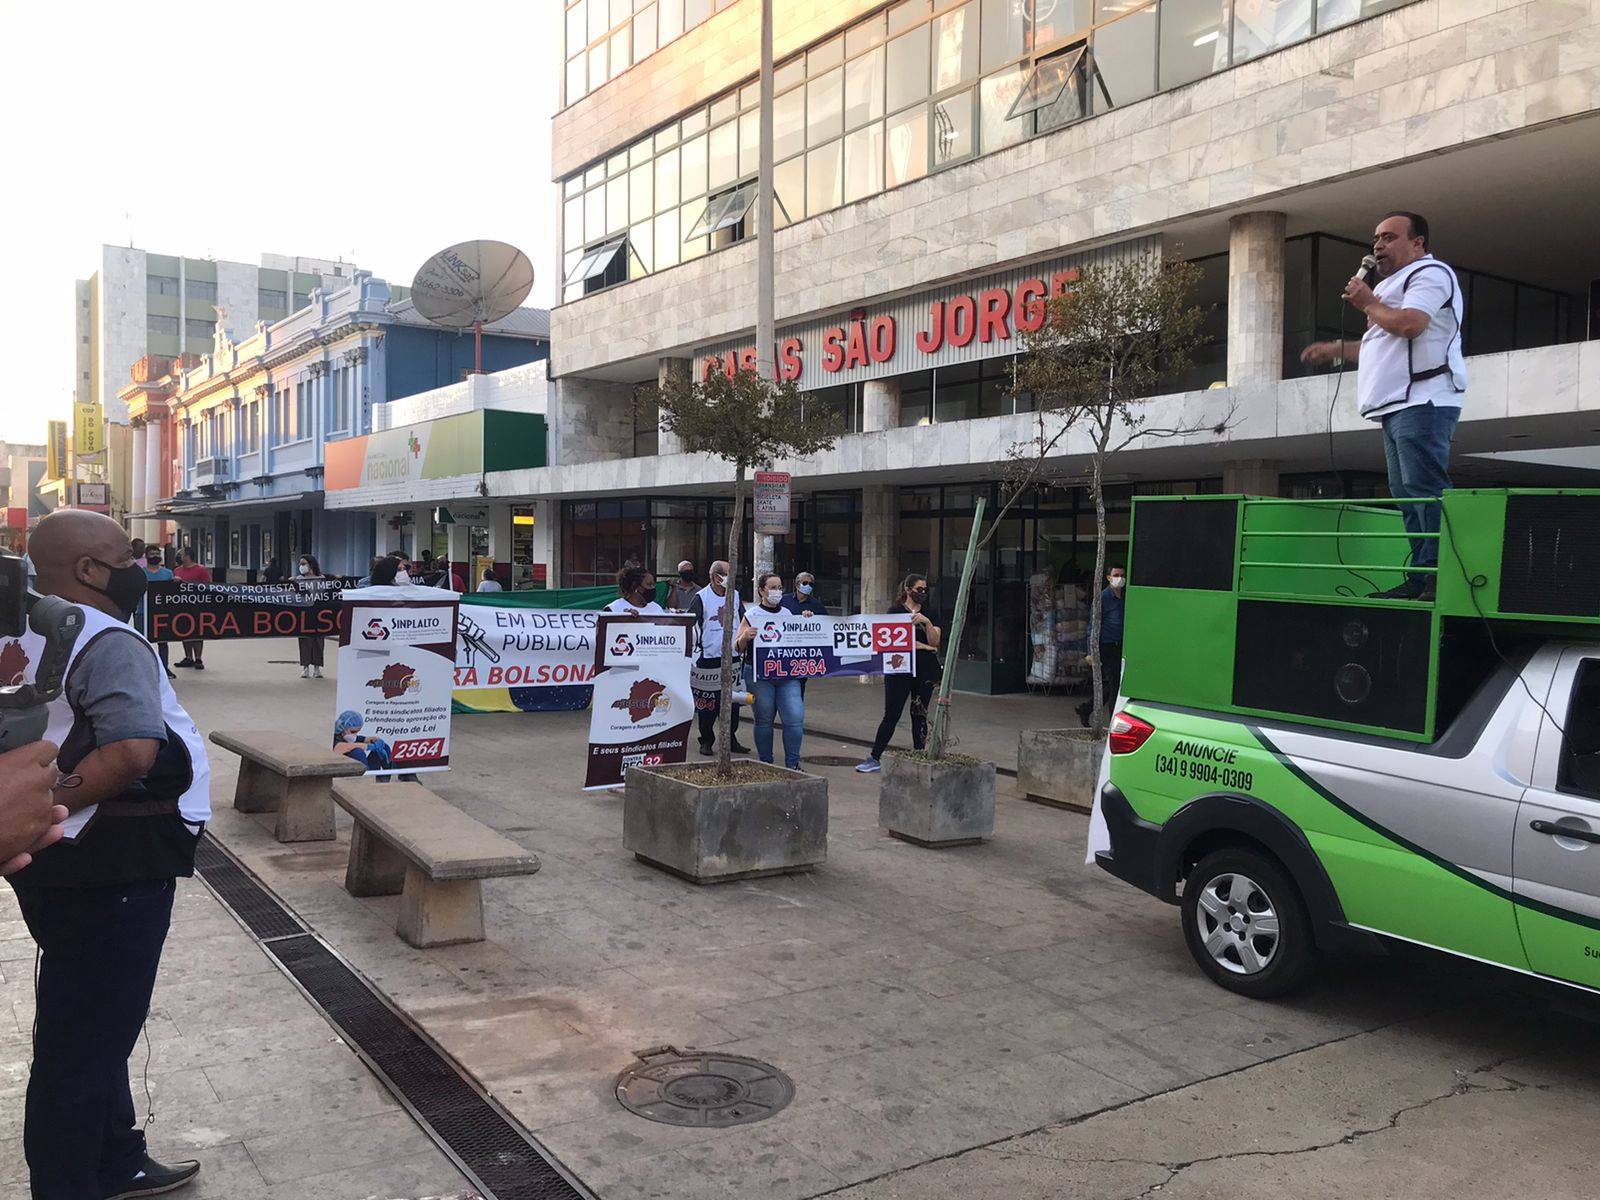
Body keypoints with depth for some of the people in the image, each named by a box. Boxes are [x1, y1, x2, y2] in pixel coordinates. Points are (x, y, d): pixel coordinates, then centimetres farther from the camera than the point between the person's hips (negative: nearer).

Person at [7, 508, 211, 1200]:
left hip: (59, 865, 10)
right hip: (111, 871, -10)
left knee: (90, 1027, 21)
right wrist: (56, 804, -21)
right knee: (86, 1038, 2)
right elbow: (133, 752, -32)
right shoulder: (111, 644, -19)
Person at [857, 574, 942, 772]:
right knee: (891, 715, -3)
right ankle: (875, 758, 3)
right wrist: (925, 647, -5)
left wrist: (926, 622, -17)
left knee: (919, 715, 5)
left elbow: (935, 641, -1)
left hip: (925, 671, 3)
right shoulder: (895, 611, 2)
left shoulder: (930, 614, 11)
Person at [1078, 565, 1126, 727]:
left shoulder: (1125, 596, 10)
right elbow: (1093, 626, -9)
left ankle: (1085, 709, 26)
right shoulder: (1103, 597, -8)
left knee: (1112, 685, 11)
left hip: (1120, 646, 7)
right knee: (1114, 684, -5)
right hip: (1106, 646, -7)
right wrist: (1092, 652, -13)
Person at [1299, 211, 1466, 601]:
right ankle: (1418, 580, 7)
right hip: (1398, 405, 11)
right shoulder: (1393, 284, 29)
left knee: (1426, 491, -17)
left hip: (1422, 402, -11)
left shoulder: (1429, 273, -3)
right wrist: (1336, 350, 33)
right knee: (1407, 495, 7)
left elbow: (1409, 324, -19)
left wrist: (1367, 303, -5)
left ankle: (1438, 577, -20)